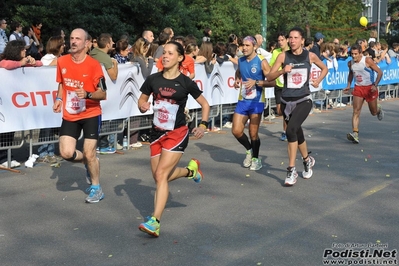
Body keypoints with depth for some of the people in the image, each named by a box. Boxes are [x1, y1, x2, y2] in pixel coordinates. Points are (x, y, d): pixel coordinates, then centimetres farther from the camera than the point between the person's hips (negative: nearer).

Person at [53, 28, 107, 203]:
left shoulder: (94, 65, -14)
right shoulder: (62, 62, -1)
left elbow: (103, 94, -14)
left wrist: (87, 94, -32)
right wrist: (59, 99, 1)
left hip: (91, 114, -4)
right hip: (70, 115, 4)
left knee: (89, 154, -5)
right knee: (66, 153, -8)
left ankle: (96, 188, 19)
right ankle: (88, 162, 27)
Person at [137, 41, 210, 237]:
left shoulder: (186, 82, -8)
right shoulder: (153, 80, -1)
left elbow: (205, 104, 3)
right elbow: (142, 100, 11)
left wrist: (203, 125, -10)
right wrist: (143, 106, -13)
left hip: (177, 134, -5)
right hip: (157, 133, 5)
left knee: (161, 174, -16)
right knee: (159, 177, 11)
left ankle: (155, 222, -14)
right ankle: (190, 170, 41)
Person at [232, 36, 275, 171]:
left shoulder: (262, 62, -11)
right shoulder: (240, 60, 5)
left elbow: (272, 82, -13)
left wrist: (256, 82, -24)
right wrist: (237, 80, 6)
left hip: (256, 102, -5)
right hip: (242, 100, 5)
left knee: (253, 134, 0)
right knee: (236, 131, 0)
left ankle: (256, 158, 25)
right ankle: (249, 150, 28)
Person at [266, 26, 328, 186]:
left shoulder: (310, 56, 0)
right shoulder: (283, 56, -1)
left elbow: (324, 68, 18)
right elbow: (269, 77, -4)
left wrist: (317, 81, 3)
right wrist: (282, 71, -20)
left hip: (303, 100, -3)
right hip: (287, 101, 3)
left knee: (291, 130, -23)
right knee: (297, 133, 17)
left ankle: (291, 170, -15)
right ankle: (307, 160, 44)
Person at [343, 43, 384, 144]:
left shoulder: (367, 60, -17)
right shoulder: (350, 63, -2)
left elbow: (380, 72, -13)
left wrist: (375, 85, -23)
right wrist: (348, 86, 9)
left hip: (370, 88, -3)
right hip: (358, 88, 3)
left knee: (373, 112, 11)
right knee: (356, 111, -12)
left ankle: (379, 109, 50)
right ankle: (355, 134, -18)